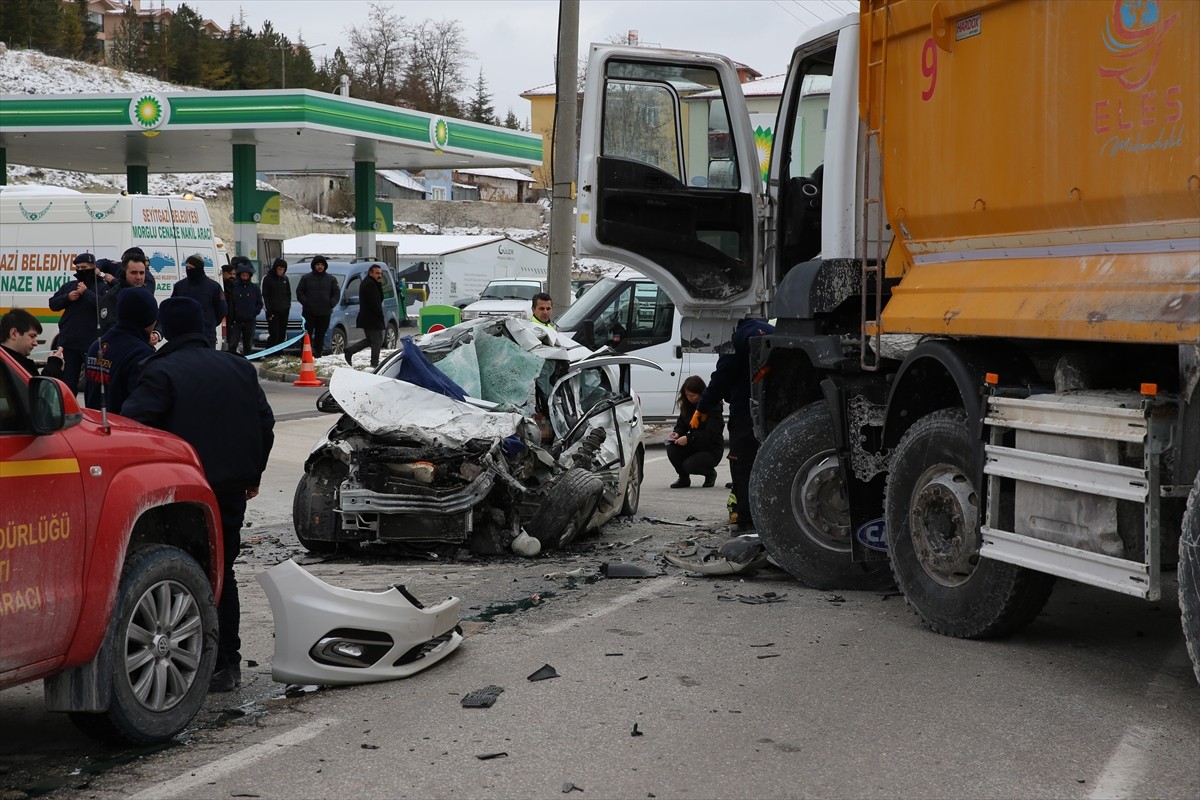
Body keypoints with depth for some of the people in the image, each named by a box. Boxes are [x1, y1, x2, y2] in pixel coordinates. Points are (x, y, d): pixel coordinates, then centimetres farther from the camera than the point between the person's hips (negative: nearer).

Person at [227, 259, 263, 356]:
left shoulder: (254, 288, 4)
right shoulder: (234, 287, -5)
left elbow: (260, 303, 10)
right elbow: (231, 304, -5)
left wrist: (254, 312, -7)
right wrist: (231, 320, -9)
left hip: (250, 321, 3)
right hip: (237, 320, -3)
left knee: (248, 345, 11)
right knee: (233, 344, -10)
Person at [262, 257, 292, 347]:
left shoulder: (285, 279, 10)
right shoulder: (267, 278, -5)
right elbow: (264, 296, -5)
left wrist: (288, 307, 11)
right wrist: (268, 311, -10)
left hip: (284, 312, 5)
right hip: (273, 312, -5)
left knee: (282, 336, 5)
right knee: (274, 336, -12)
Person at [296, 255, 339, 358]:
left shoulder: (330, 279, 9)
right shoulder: (306, 278, 4)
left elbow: (335, 293, 12)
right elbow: (299, 292, 4)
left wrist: (331, 303, -4)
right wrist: (305, 302, -10)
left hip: (325, 313, 2)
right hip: (309, 312, -2)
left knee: (320, 335, 6)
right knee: (307, 334, -8)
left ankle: (318, 354, 12)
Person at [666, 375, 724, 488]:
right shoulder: (687, 405, 3)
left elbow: (710, 434, -24)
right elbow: (681, 425, 9)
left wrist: (689, 438, -34)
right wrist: (676, 433, -16)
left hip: (711, 450, -6)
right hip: (694, 446, 6)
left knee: (689, 465, -29)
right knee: (672, 448, -22)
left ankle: (711, 474, 5)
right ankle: (683, 478, -1)